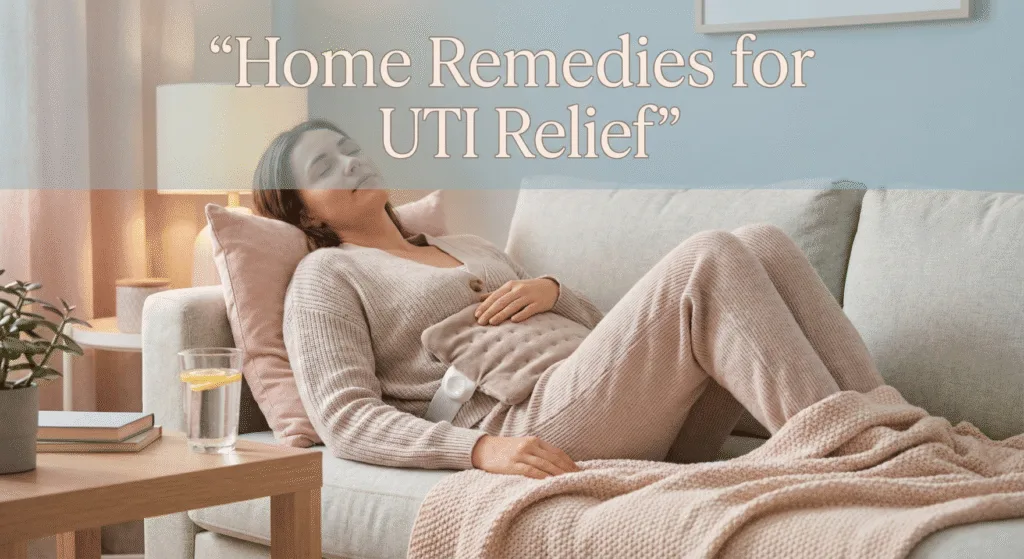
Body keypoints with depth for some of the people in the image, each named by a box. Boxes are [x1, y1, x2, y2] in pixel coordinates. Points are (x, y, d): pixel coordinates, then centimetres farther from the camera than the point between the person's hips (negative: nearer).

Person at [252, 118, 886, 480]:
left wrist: (553, 290, 2)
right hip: (523, 426, -7)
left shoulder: (472, 248, 33)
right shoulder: (327, 275, 12)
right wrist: (482, 450, -21)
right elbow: (346, 419, -4)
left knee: (760, 244, -13)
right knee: (706, 258, -24)